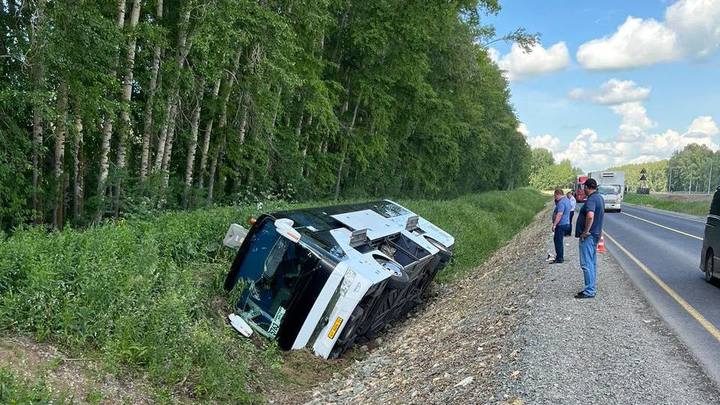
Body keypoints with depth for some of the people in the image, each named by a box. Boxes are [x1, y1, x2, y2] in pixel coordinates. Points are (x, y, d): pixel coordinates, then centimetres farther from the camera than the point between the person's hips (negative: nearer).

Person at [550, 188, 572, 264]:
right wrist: (556, 201, 9)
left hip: (561, 224, -11)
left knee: (558, 241, -5)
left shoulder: (561, 202, -19)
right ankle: (560, 257, 24)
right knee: (558, 240, 17)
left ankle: (559, 258, -2)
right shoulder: (567, 200, 14)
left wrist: (554, 224, -25)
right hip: (565, 223, 11)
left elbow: (559, 214, -26)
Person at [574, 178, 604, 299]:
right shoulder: (600, 198, 14)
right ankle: (591, 288, 22)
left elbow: (590, 215, -36)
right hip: (595, 234, 10)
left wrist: (586, 231, -25)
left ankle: (589, 291, -5)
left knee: (586, 264, -7)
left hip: (588, 236, -10)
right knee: (592, 263, 15)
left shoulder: (591, 199, -19)